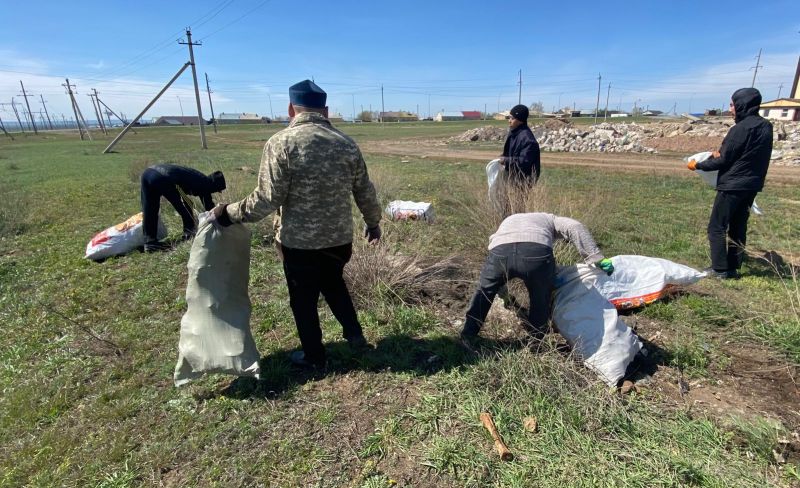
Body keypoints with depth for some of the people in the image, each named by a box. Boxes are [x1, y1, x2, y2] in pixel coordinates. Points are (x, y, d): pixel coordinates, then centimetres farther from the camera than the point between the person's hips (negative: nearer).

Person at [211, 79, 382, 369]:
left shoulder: (281, 142, -14)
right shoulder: (346, 143, 2)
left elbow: (267, 199, -17)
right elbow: (365, 193, 7)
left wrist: (230, 214, -1)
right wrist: (373, 223, 22)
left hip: (300, 242, -4)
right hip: (340, 238, 5)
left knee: (303, 300, 16)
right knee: (333, 283, 30)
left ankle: (314, 356, 33)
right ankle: (354, 334, 32)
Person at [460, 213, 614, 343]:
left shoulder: (508, 220, 47)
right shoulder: (550, 219, 39)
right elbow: (575, 227, 19)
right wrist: (597, 258, 17)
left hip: (499, 251, 2)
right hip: (538, 252, -2)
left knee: (484, 291, 30)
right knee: (541, 301, 27)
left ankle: (467, 337, 35)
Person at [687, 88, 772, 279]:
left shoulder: (741, 128, -17)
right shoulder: (766, 127, 10)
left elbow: (723, 161, -14)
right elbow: (747, 156, 17)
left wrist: (698, 165, -1)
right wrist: (721, 153, 14)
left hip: (732, 186, -8)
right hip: (752, 185, 9)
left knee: (716, 227, 0)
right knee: (738, 227, 14)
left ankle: (720, 269, 2)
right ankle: (733, 267, 19)